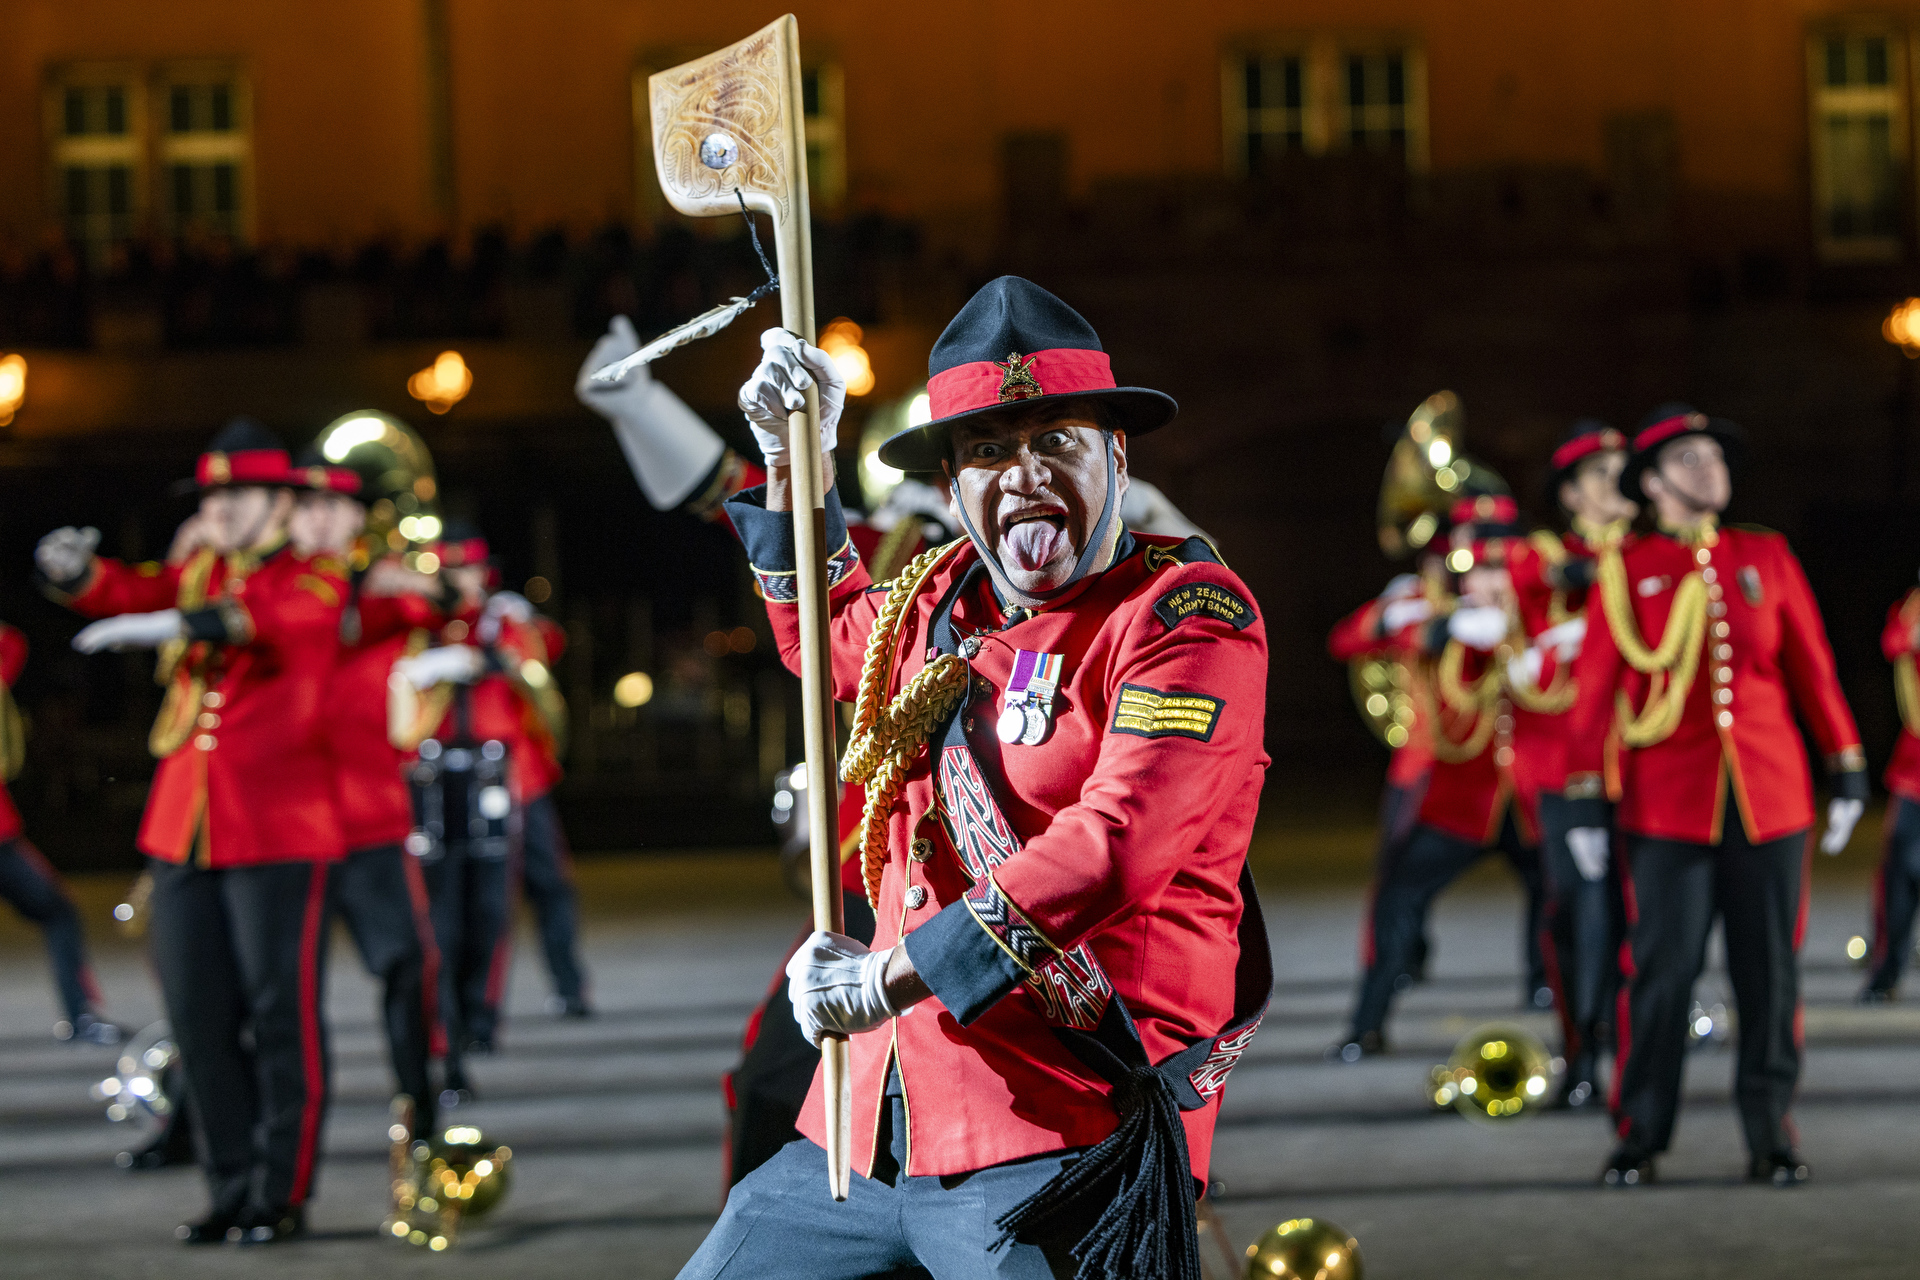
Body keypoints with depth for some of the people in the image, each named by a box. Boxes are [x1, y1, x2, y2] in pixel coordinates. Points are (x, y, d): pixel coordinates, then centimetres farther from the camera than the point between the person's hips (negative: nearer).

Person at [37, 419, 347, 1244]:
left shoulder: (311, 586, -4)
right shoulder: (198, 573, 14)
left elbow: (257, 616, -25)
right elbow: (128, 590, -2)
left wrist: (166, 624, -39)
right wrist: (73, 569, -24)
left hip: (277, 834, -6)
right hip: (181, 833, 6)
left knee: (280, 1017, -2)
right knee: (200, 1018, 6)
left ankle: (284, 1196, 5)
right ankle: (232, 1191, 14)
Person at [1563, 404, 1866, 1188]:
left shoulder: (1767, 557, 9)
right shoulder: (1625, 573, 3)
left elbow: (1813, 667, 11)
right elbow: (1595, 688, 2)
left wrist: (1848, 770, 7)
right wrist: (1585, 798, -3)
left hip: (1770, 799, 2)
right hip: (1668, 807, -2)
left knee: (1771, 970, 3)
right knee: (1661, 970, -3)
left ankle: (1770, 1133, 11)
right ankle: (1639, 1135, 7)